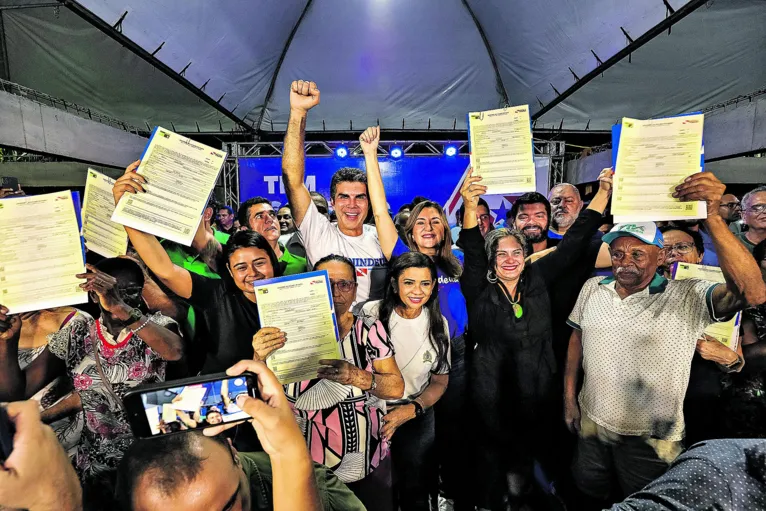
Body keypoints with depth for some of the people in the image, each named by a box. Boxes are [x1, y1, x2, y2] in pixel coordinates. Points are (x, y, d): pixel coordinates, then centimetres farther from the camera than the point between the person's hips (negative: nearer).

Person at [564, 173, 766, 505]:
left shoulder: (688, 298, -16)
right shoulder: (592, 288, -4)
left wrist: (711, 216, -42)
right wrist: (569, 398, 6)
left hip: (650, 440, -3)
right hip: (591, 423, 4)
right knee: (589, 495, 24)